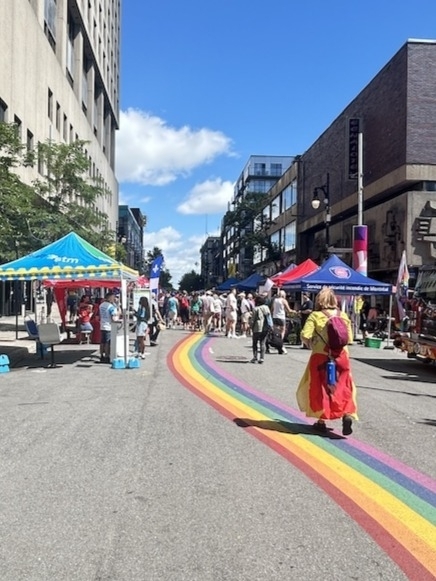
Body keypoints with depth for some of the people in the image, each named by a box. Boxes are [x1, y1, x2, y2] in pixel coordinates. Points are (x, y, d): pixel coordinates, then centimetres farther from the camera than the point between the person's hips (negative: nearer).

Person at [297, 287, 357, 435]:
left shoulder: (315, 316, -9)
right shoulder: (343, 316, 2)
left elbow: (305, 335, -18)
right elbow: (350, 338, 4)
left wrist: (310, 344, 2)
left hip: (321, 357, -2)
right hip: (341, 356, 3)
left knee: (319, 388, 12)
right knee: (343, 388, 16)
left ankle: (321, 421, 18)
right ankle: (347, 414, -2)